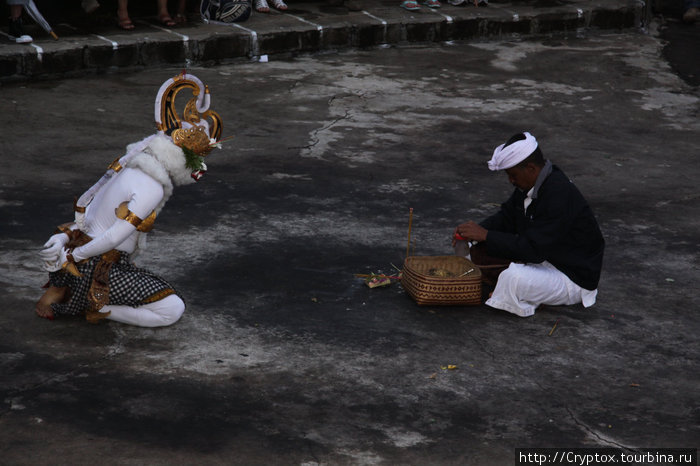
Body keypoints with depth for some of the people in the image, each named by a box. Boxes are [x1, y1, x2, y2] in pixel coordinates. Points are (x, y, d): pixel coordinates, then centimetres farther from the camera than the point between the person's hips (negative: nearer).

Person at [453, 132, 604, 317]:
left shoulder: (559, 196, -30)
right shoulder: (531, 183, -1)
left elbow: (533, 249, -32)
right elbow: (507, 217, 13)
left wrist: (486, 235, -25)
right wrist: (477, 230, -7)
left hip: (574, 279, -9)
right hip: (542, 257, 10)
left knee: (514, 279, -36)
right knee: (479, 252, 1)